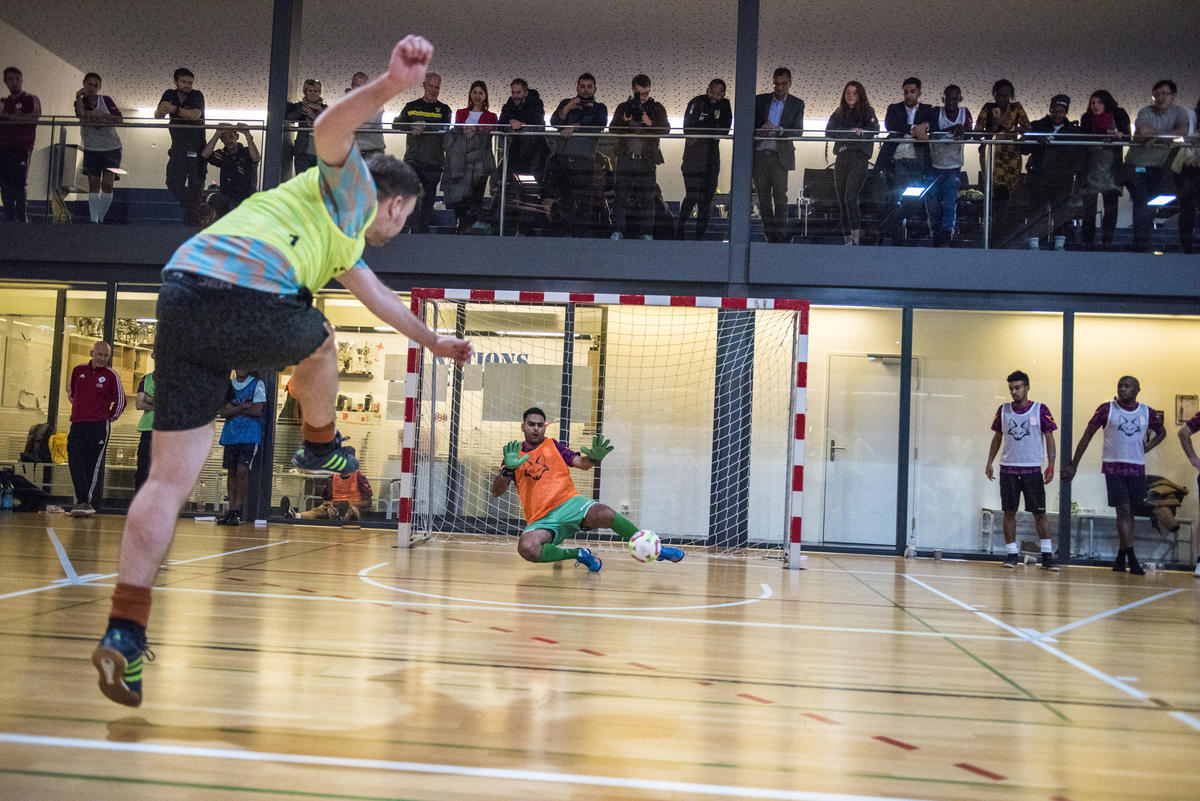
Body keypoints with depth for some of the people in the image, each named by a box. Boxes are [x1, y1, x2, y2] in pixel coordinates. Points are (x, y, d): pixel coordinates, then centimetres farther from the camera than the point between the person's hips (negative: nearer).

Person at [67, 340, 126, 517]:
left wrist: (108, 418, 6)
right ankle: (82, 501, -8)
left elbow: (120, 402, 6)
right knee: (75, 462, -8)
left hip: (99, 427, -3)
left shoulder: (111, 375, -1)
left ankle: (86, 501, 2)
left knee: (93, 465, -3)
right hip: (77, 425, 3)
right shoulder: (78, 370, 10)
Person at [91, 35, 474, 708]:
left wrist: (431, 340, 64)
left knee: (171, 476, 2)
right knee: (318, 343, 26)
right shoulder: (353, 189, 14)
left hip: (181, 297, 9)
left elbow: (375, 294, 54)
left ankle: (126, 627, -4)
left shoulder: (345, 236, 40)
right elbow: (329, 131, -10)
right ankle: (321, 450, 46)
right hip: (247, 298, -9)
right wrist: (393, 83, -23)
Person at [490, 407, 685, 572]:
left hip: (568, 503, 0)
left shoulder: (552, 445, 12)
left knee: (605, 514, -32)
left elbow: (581, 463, -1)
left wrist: (594, 458, -25)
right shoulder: (514, 455, 11)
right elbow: (496, 492, 3)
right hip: (541, 520, 0)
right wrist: (508, 469, -17)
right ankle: (579, 554, -11)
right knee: (526, 549, -35)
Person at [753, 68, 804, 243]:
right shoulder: (760, 100, 12)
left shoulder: (797, 104, 8)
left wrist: (778, 130, -16)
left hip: (780, 155, -2)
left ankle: (780, 234, -10)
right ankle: (769, 234, 8)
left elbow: (798, 130, -1)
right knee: (763, 195, 3)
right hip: (759, 154, 2)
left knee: (780, 194, -10)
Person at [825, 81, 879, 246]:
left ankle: (856, 238, -22)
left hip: (859, 159, -5)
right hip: (841, 159, 5)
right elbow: (829, 130, 0)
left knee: (850, 197, -19)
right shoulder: (838, 114, 17)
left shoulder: (868, 112, 7)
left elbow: (874, 128, -10)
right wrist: (852, 131, -15)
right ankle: (846, 238, 6)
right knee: (842, 200, 2)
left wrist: (845, 134, -17)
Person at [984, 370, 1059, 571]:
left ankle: (1047, 556, 4)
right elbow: (997, 437, 15)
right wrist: (989, 462, 10)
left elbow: (1049, 438, 1)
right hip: (1008, 469, 2)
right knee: (1009, 512, 2)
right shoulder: (1003, 409, 7)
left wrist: (1051, 465, -8)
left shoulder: (1041, 409, -1)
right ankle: (1012, 554, 8)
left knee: (1039, 513, -1)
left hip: (1033, 469, -2)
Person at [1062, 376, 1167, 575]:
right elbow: (1087, 435, 3)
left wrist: (1147, 448, 8)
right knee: (1123, 510, -11)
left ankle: (1120, 557, 17)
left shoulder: (1147, 413, 6)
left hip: (1137, 469, 3)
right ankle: (1132, 559, -11)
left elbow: (1161, 433, 26)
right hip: (1113, 467, -3)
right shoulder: (1107, 409, -2)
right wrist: (1074, 465, 3)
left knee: (1129, 513, 7)